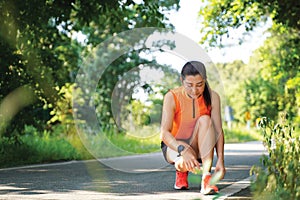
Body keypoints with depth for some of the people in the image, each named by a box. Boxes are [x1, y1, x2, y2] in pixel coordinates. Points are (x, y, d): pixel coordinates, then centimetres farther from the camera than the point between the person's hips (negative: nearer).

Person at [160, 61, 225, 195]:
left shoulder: (212, 97, -11)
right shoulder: (172, 97, -17)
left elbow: (218, 130, -16)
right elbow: (164, 133, -25)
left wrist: (220, 159, -31)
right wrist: (183, 150, -44)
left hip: (199, 148, 2)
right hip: (174, 145, -2)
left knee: (205, 120, -29)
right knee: (184, 162, -39)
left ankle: (206, 176, -35)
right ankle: (181, 171, 3)